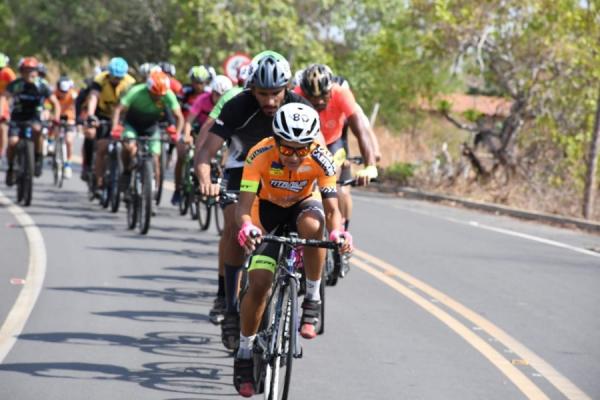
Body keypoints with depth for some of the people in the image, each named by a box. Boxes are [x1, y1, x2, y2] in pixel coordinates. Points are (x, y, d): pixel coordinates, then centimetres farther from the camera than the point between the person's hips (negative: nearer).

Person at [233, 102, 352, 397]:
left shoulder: (320, 159, -29)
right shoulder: (261, 155, -31)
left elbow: (331, 208, -30)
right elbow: (244, 205, -34)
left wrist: (337, 232, -52)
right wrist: (246, 227, -57)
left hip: (304, 204, 0)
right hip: (269, 210, 0)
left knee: (312, 225, -38)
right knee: (258, 283, -15)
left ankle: (313, 300, -18)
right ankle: (244, 353, 4)